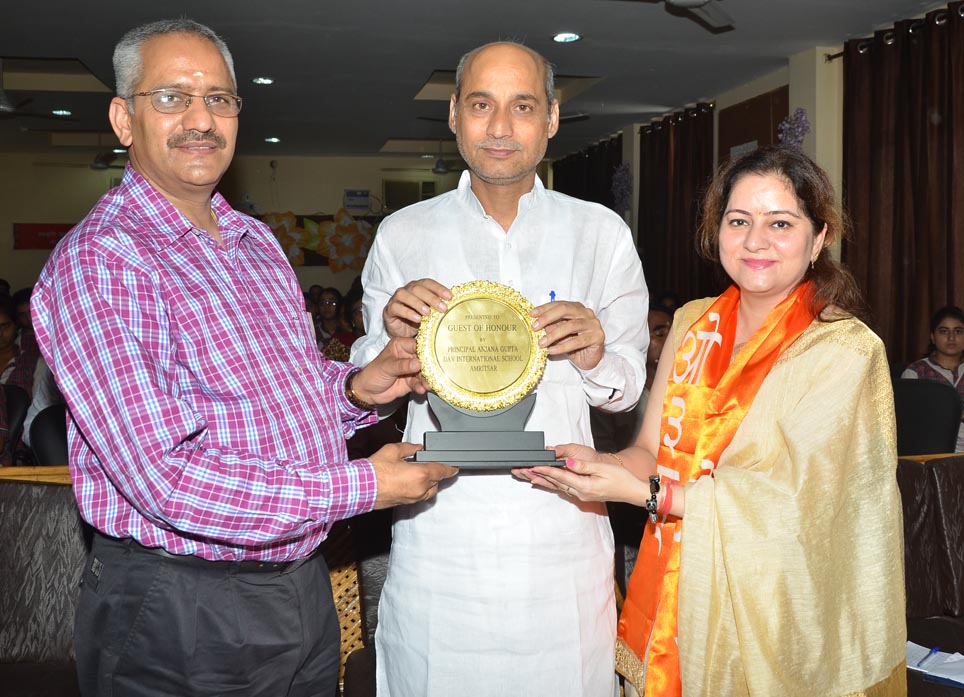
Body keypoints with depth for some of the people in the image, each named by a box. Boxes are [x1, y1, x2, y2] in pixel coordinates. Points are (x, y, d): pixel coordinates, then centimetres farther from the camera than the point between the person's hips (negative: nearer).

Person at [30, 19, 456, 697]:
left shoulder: (257, 242, 10)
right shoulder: (96, 262, -18)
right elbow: (166, 477, -26)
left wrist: (355, 389, -2)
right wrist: (361, 485, -21)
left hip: (305, 585, 8)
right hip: (177, 614, -7)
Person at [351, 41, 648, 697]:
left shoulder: (601, 232, 4)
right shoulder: (402, 235, 4)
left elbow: (629, 388, 6)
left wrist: (596, 355, -16)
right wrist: (393, 337, -14)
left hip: (562, 531, 0)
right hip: (437, 534, 0)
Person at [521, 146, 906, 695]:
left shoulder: (844, 350, -13)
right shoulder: (693, 323, 4)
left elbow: (792, 499, -18)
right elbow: (652, 451, 4)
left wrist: (640, 493, -22)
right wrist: (597, 464, -18)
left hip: (773, 606, -4)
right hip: (677, 590, 5)